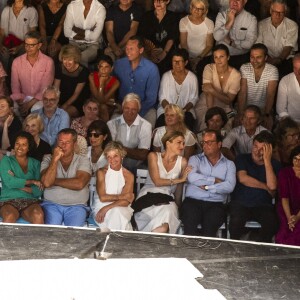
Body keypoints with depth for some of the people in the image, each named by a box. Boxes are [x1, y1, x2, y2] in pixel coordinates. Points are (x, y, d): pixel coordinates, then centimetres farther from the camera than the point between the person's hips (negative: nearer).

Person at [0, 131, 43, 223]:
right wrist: (32, 181, -1)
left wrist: (20, 186, -8)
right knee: (10, 217, -38)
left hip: (30, 201, 2)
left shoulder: (35, 164, 17)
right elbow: (9, 182, -7)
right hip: (8, 200, -2)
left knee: (38, 216, -34)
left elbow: (38, 191, 5)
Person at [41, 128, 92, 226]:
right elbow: (46, 182, -8)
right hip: (52, 204, 1)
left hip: (76, 206, 0)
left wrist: (54, 181, -4)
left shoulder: (83, 160, 6)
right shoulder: (48, 159, 10)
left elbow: (79, 184, -12)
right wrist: (55, 159, -10)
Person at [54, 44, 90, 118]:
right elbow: (56, 89, -2)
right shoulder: (59, 68, -4)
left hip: (77, 103, -3)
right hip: (62, 99, 4)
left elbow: (76, 94, -11)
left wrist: (65, 105, -22)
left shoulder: (83, 71, -15)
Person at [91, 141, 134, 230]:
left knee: (117, 212, -33)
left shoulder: (129, 176, 1)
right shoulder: (102, 172, 0)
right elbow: (102, 197, -9)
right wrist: (121, 196, -11)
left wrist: (106, 208, -20)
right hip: (101, 206, -1)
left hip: (121, 208, 1)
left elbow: (126, 201, -9)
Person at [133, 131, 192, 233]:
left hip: (167, 199, 2)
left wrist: (178, 205, 10)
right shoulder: (153, 156, 2)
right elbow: (157, 182, -7)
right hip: (148, 196, -2)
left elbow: (179, 188, 12)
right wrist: (180, 180, -7)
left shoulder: (182, 162, 4)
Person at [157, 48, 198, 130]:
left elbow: (193, 99, 3)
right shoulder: (166, 76, 3)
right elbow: (162, 98, 3)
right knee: (162, 120, -31)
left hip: (185, 109, 0)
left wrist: (183, 110, -14)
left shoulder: (192, 77, 2)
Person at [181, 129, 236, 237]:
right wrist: (215, 180, -1)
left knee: (209, 225, -32)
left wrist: (206, 187, -6)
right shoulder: (195, 159, 14)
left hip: (215, 204, 0)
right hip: (193, 201, 0)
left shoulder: (229, 164, 14)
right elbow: (192, 177, -8)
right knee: (190, 223, -32)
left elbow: (229, 186, -5)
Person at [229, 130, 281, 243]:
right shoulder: (242, 159, 6)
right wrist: (265, 186, -7)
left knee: (272, 224, -31)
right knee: (236, 221, -33)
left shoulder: (274, 165, 5)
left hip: (263, 206, 1)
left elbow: (272, 186, -12)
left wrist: (267, 160, -12)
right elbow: (242, 178, -12)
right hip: (241, 203, -1)